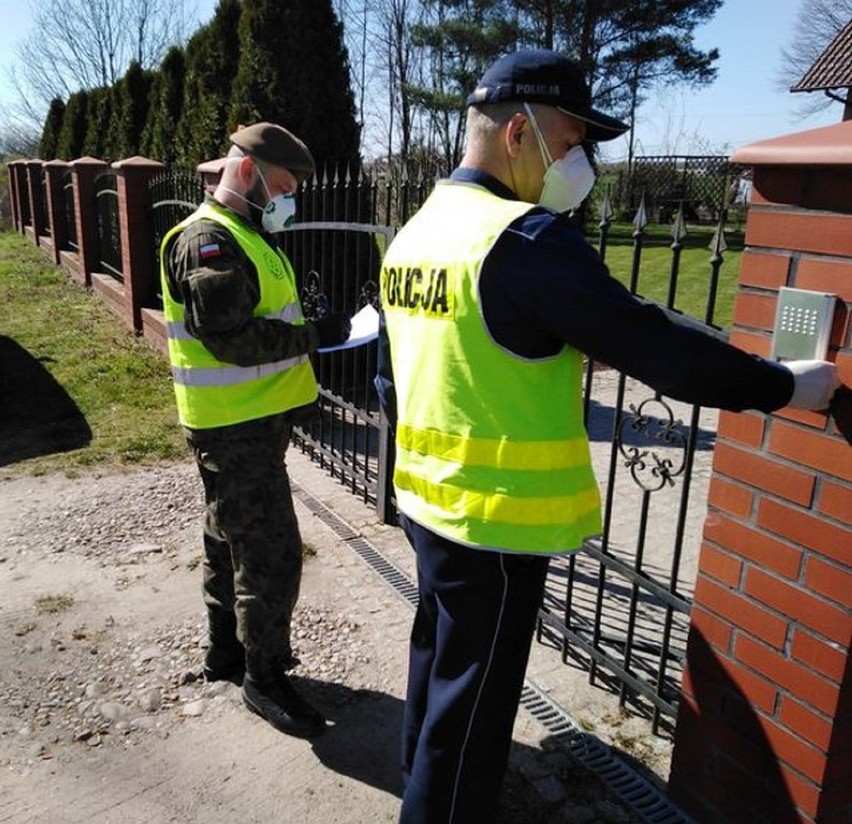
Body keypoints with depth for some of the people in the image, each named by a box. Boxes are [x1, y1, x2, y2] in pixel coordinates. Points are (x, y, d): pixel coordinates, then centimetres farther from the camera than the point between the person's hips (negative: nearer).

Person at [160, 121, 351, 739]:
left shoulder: (246, 236, 16)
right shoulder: (208, 242, -17)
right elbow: (233, 340, -25)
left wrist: (311, 330, 5)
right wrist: (316, 335, -18)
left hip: (255, 420, 11)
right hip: (234, 427, -11)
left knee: (233, 539, 19)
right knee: (272, 552, -4)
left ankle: (227, 650, 35)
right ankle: (264, 677, 12)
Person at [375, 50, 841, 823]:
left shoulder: (414, 233, 7)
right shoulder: (527, 239, -21)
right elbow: (653, 344, -19)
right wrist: (785, 385, -5)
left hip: (428, 500, 9)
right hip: (496, 522, -9)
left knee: (437, 658, 27)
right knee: (472, 699, 9)